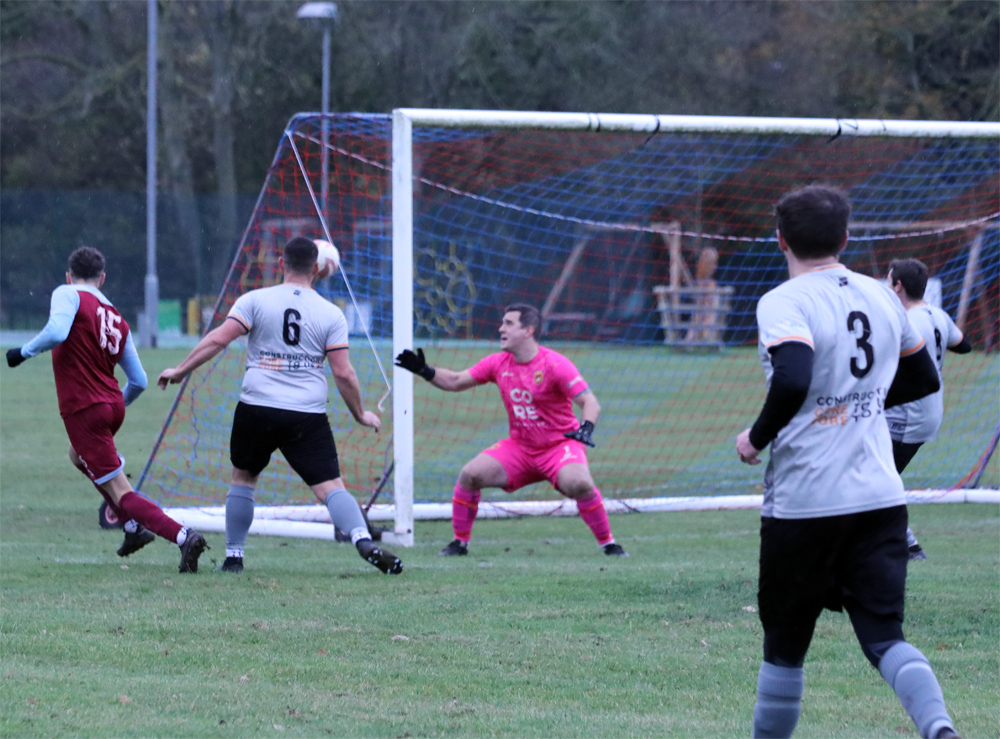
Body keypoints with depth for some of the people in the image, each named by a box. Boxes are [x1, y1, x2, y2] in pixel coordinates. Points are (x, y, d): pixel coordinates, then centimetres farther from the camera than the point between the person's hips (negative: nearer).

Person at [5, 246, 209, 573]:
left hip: (83, 409, -7)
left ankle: (182, 536, -24)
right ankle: (135, 528, 29)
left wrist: (24, 351, -12)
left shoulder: (67, 295, -6)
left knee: (120, 492, -6)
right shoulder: (118, 321, 12)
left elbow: (56, 333, -27)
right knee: (79, 456, 36)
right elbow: (139, 381, 14)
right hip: (114, 407, 7)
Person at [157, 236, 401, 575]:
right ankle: (364, 541, -28)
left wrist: (181, 370, 3)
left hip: (257, 408, 0)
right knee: (331, 487, -5)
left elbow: (219, 338, -7)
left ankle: (233, 557, 20)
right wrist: (361, 415, 14)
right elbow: (343, 373, 1)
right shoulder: (331, 314, 4)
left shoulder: (255, 300, 3)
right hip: (308, 417, 0)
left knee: (243, 477, 21)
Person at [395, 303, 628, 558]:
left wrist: (586, 428, -41)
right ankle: (460, 543, 4)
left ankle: (608, 544, -15)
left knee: (578, 484, -33)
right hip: (519, 447, 5)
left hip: (560, 446, -5)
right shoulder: (498, 363, 0)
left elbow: (590, 402, -22)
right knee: (470, 475, -12)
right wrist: (424, 371, -5)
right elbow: (456, 381, 10)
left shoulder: (554, 365, -17)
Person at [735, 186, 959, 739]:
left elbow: (793, 380, -28)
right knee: (884, 636, 0)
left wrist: (757, 437, -11)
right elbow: (923, 379, 22)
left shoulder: (784, 303, -10)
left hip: (803, 501, -5)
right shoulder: (881, 297, 9)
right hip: (879, 497, 5)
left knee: (784, 646, 10)